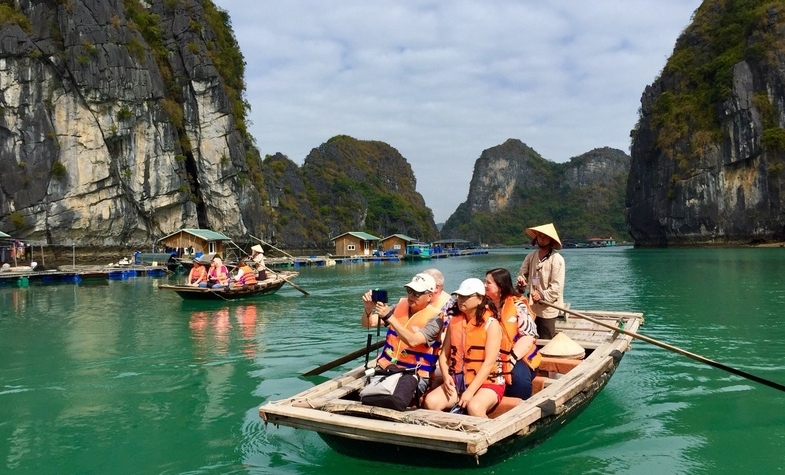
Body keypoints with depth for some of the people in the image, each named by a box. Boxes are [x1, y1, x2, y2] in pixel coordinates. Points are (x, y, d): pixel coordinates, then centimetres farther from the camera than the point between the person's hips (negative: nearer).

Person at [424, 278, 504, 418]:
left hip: (487, 382, -5)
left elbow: (489, 362, -14)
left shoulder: (491, 324, -7)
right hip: (458, 382, 5)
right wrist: (447, 376, -11)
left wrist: (470, 391, -21)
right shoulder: (454, 321, 10)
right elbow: (444, 355, 10)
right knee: (431, 401, -20)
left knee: (474, 407, -35)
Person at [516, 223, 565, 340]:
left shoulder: (557, 259, -11)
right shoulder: (531, 256, 6)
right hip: (532, 307, 6)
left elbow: (557, 286, -16)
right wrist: (521, 280, -16)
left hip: (547, 309, -5)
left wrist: (542, 296, -25)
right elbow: (522, 273, 6)